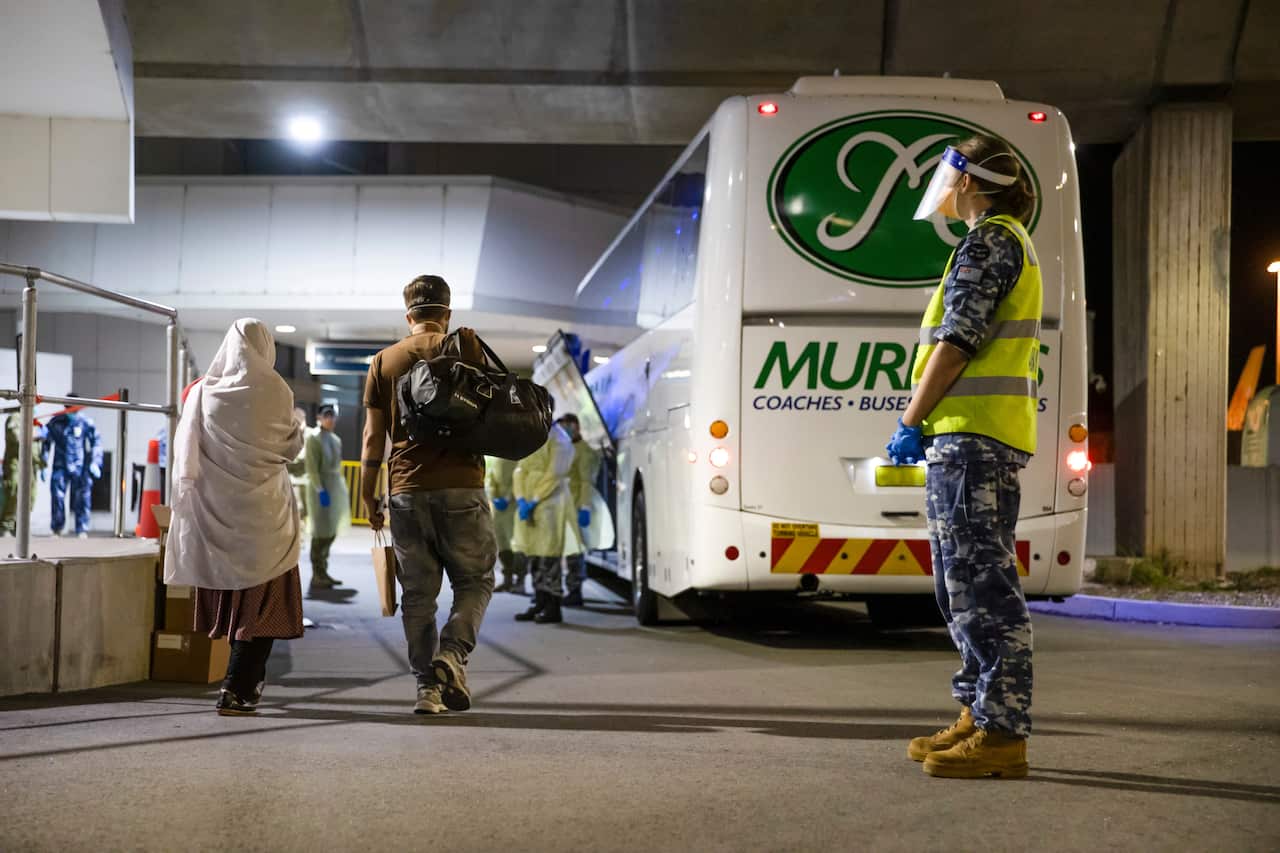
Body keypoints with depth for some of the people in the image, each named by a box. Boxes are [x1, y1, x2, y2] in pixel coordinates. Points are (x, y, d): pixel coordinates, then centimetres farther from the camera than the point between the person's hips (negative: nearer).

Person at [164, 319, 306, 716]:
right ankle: (237, 689, -10)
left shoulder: (202, 391, 0)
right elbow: (290, 446, 0)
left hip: (214, 508, 4)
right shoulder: (274, 391, -8)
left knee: (229, 594, 18)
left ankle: (250, 681, 30)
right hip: (262, 508, -4)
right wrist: (296, 429, 20)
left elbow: (184, 450, 2)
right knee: (262, 601, 1)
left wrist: (184, 499, 11)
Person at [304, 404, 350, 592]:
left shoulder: (336, 439, 15)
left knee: (331, 532, 10)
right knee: (322, 532, -8)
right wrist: (320, 490, -21)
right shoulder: (313, 437, -7)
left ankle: (323, 572, 17)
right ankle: (316, 577, -5)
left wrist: (341, 490, 14)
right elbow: (311, 467, -13)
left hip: (335, 487, 8)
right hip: (321, 488, -8)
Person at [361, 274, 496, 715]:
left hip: (406, 492, 2)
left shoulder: (383, 361, 9)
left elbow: (373, 436, 7)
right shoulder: (464, 344, 2)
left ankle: (427, 686, 5)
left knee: (417, 594, 8)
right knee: (475, 580, 9)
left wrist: (367, 496, 13)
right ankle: (452, 654, -12)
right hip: (461, 486, -2)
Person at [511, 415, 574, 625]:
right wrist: (521, 499, -3)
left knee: (548, 555, -8)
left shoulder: (558, 439, -7)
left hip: (550, 501, -8)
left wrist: (534, 502, -16)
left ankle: (553, 609, -6)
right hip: (528, 503, 8)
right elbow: (520, 470, 12)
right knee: (533, 555, 9)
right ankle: (540, 604, 16)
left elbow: (554, 475, -14)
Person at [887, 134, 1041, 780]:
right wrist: (930, 424, 21)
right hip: (984, 436, 11)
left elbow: (958, 342, -17)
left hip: (972, 435, -11)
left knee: (981, 583, -12)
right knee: (967, 582, 14)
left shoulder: (988, 242, -9)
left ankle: (1002, 733, -12)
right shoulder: (1009, 242, 23)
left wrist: (910, 422, -12)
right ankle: (978, 716, 20)